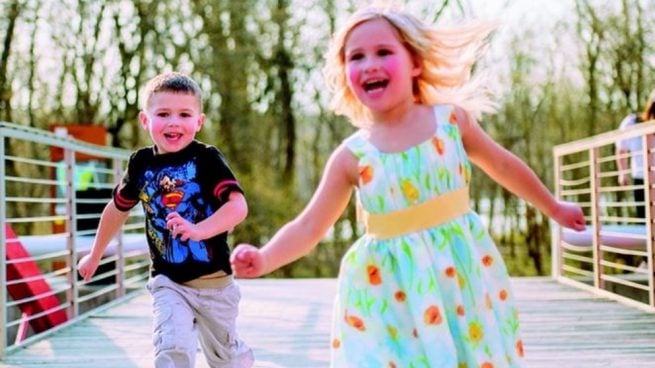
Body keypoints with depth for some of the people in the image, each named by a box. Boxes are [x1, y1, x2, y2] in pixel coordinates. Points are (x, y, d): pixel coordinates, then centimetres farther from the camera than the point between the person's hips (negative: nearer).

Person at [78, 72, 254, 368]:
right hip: (168, 281, 1)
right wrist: (95, 255, 25)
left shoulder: (207, 158, -12)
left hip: (213, 280, -1)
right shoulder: (141, 164, -1)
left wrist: (198, 230, -41)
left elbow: (238, 206, -25)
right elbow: (118, 209, 16)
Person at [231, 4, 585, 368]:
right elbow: (308, 226, -5)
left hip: (463, 276, 2)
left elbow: (503, 165, 13)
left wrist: (554, 208, 25)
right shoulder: (352, 155, -6)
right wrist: (264, 259, -24)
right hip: (392, 293, -1)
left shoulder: (452, 119, -2)